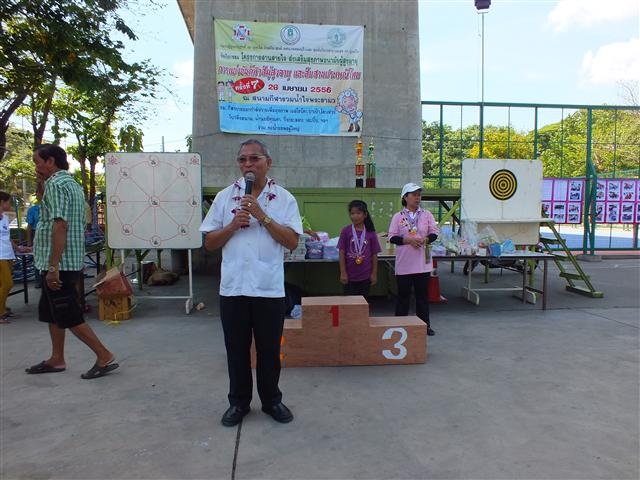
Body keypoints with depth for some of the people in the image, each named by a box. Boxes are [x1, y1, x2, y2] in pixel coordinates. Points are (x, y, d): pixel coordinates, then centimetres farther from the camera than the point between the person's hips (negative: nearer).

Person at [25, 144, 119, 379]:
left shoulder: (55, 184, -13)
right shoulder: (73, 183, 17)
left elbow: (59, 226, -23)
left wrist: (53, 266, -24)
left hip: (60, 264, -10)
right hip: (71, 262, 10)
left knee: (69, 317, -4)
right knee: (51, 313, 18)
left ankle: (105, 357, 0)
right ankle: (56, 360, 27)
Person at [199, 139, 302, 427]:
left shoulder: (284, 198, 2)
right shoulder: (224, 197, 6)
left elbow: (292, 242, -7)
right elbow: (209, 243, 6)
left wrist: (262, 215, -13)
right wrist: (233, 225, -11)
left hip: (270, 288, -1)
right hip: (232, 287, 2)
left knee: (269, 349, 10)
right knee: (237, 349, 12)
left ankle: (271, 400, 29)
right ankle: (239, 402, 29)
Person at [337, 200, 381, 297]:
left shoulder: (370, 233, -1)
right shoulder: (345, 231, -4)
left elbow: (374, 255, 3)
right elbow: (342, 253, -4)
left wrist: (374, 273, 1)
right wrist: (343, 273, -8)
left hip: (365, 276, 1)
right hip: (350, 275, -1)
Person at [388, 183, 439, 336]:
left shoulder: (427, 214, 6)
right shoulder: (398, 216, 0)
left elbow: (434, 233, 4)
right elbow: (392, 237, -3)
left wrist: (425, 240, -16)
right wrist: (408, 240, -17)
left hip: (423, 263, 2)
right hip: (404, 264, -2)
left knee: (422, 295, 9)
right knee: (403, 295, 5)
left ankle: (425, 325, 20)